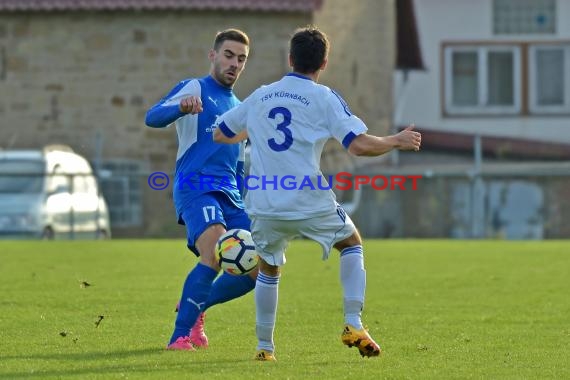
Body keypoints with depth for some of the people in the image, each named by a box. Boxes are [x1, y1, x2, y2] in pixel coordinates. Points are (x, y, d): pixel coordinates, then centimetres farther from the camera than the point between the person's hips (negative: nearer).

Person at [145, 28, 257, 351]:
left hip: (231, 195, 7)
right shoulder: (195, 89, 4)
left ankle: (194, 307, 21)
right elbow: (153, 118, -14)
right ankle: (180, 336, -24)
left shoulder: (240, 109, 26)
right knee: (216, 255, -30)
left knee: (259, 270, -1)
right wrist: (181, 107, -35)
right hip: (197, 187, -7)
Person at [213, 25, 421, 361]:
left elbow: (220, 134, 22)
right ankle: (353, 325, 7)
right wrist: (397, 142, 6)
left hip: (265, 206, 3)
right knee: (352, 244, 22)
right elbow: (360, 145, -11)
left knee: (268, 269, 25)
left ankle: (265, 347, 22)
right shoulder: (324, 98, -2)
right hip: (310, 203, -3)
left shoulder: (260, 97, 11)